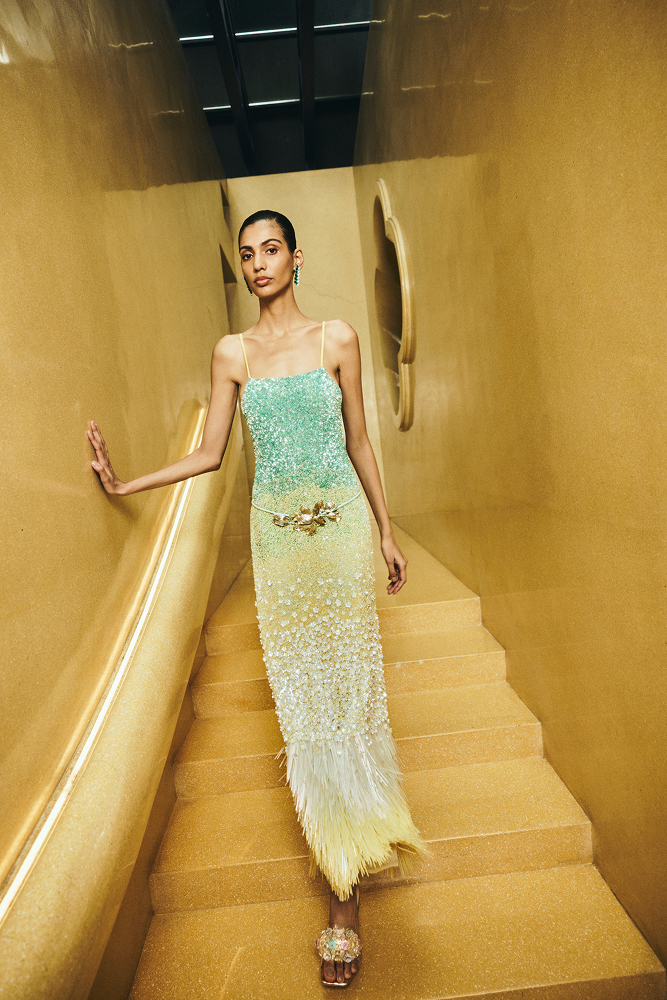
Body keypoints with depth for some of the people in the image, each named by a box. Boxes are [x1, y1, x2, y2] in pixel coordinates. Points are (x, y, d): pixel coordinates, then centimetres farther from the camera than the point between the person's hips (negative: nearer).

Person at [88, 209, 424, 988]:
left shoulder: (337, 338, 4)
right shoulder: (231, 354, 7)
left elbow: (358, 441, 7)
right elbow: (209, 454, 8)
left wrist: (386, 531, 8)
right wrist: (127, 485, 2)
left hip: (342, 522, -1)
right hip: (277, 531, 1)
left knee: (347, 684, 1)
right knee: (300, 690, 3)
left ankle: (343, 904, 16)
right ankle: (345, 894, 22)